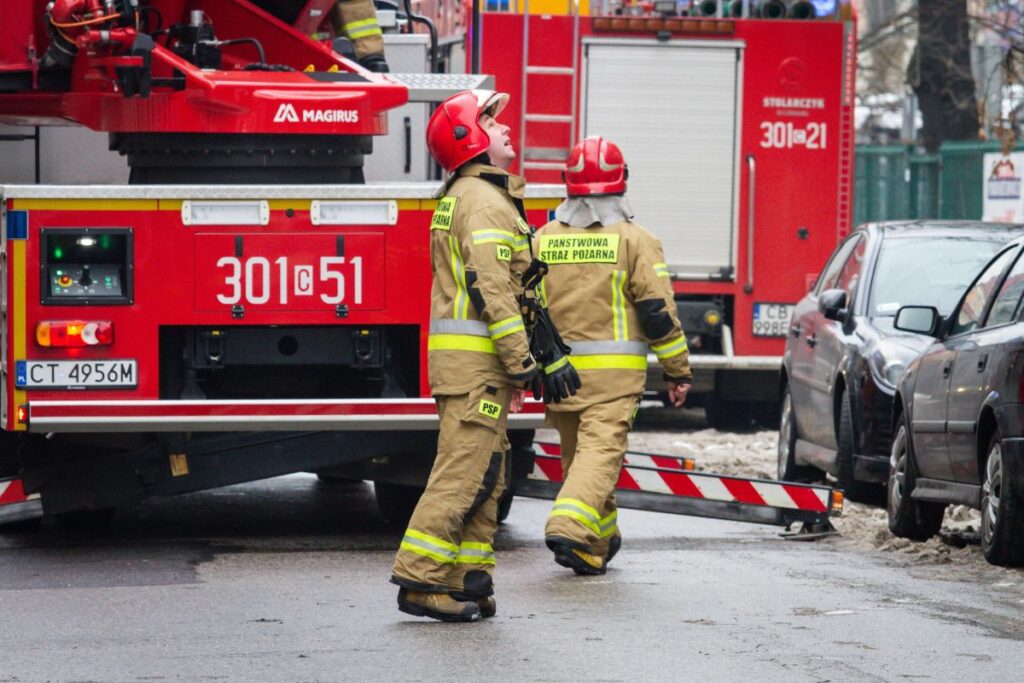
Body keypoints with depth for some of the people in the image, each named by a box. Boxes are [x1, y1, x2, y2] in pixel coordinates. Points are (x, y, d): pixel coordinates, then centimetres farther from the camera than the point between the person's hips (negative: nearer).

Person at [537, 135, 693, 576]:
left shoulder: (543, 239, 7)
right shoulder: (634, 240, -5)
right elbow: (657, 311, -7)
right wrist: (678, 371, 1)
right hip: (614, 373, -4)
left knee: (577, 452, 16)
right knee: (601, 449, -10)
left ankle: (598, 545, 26)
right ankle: (569, 524, -31)